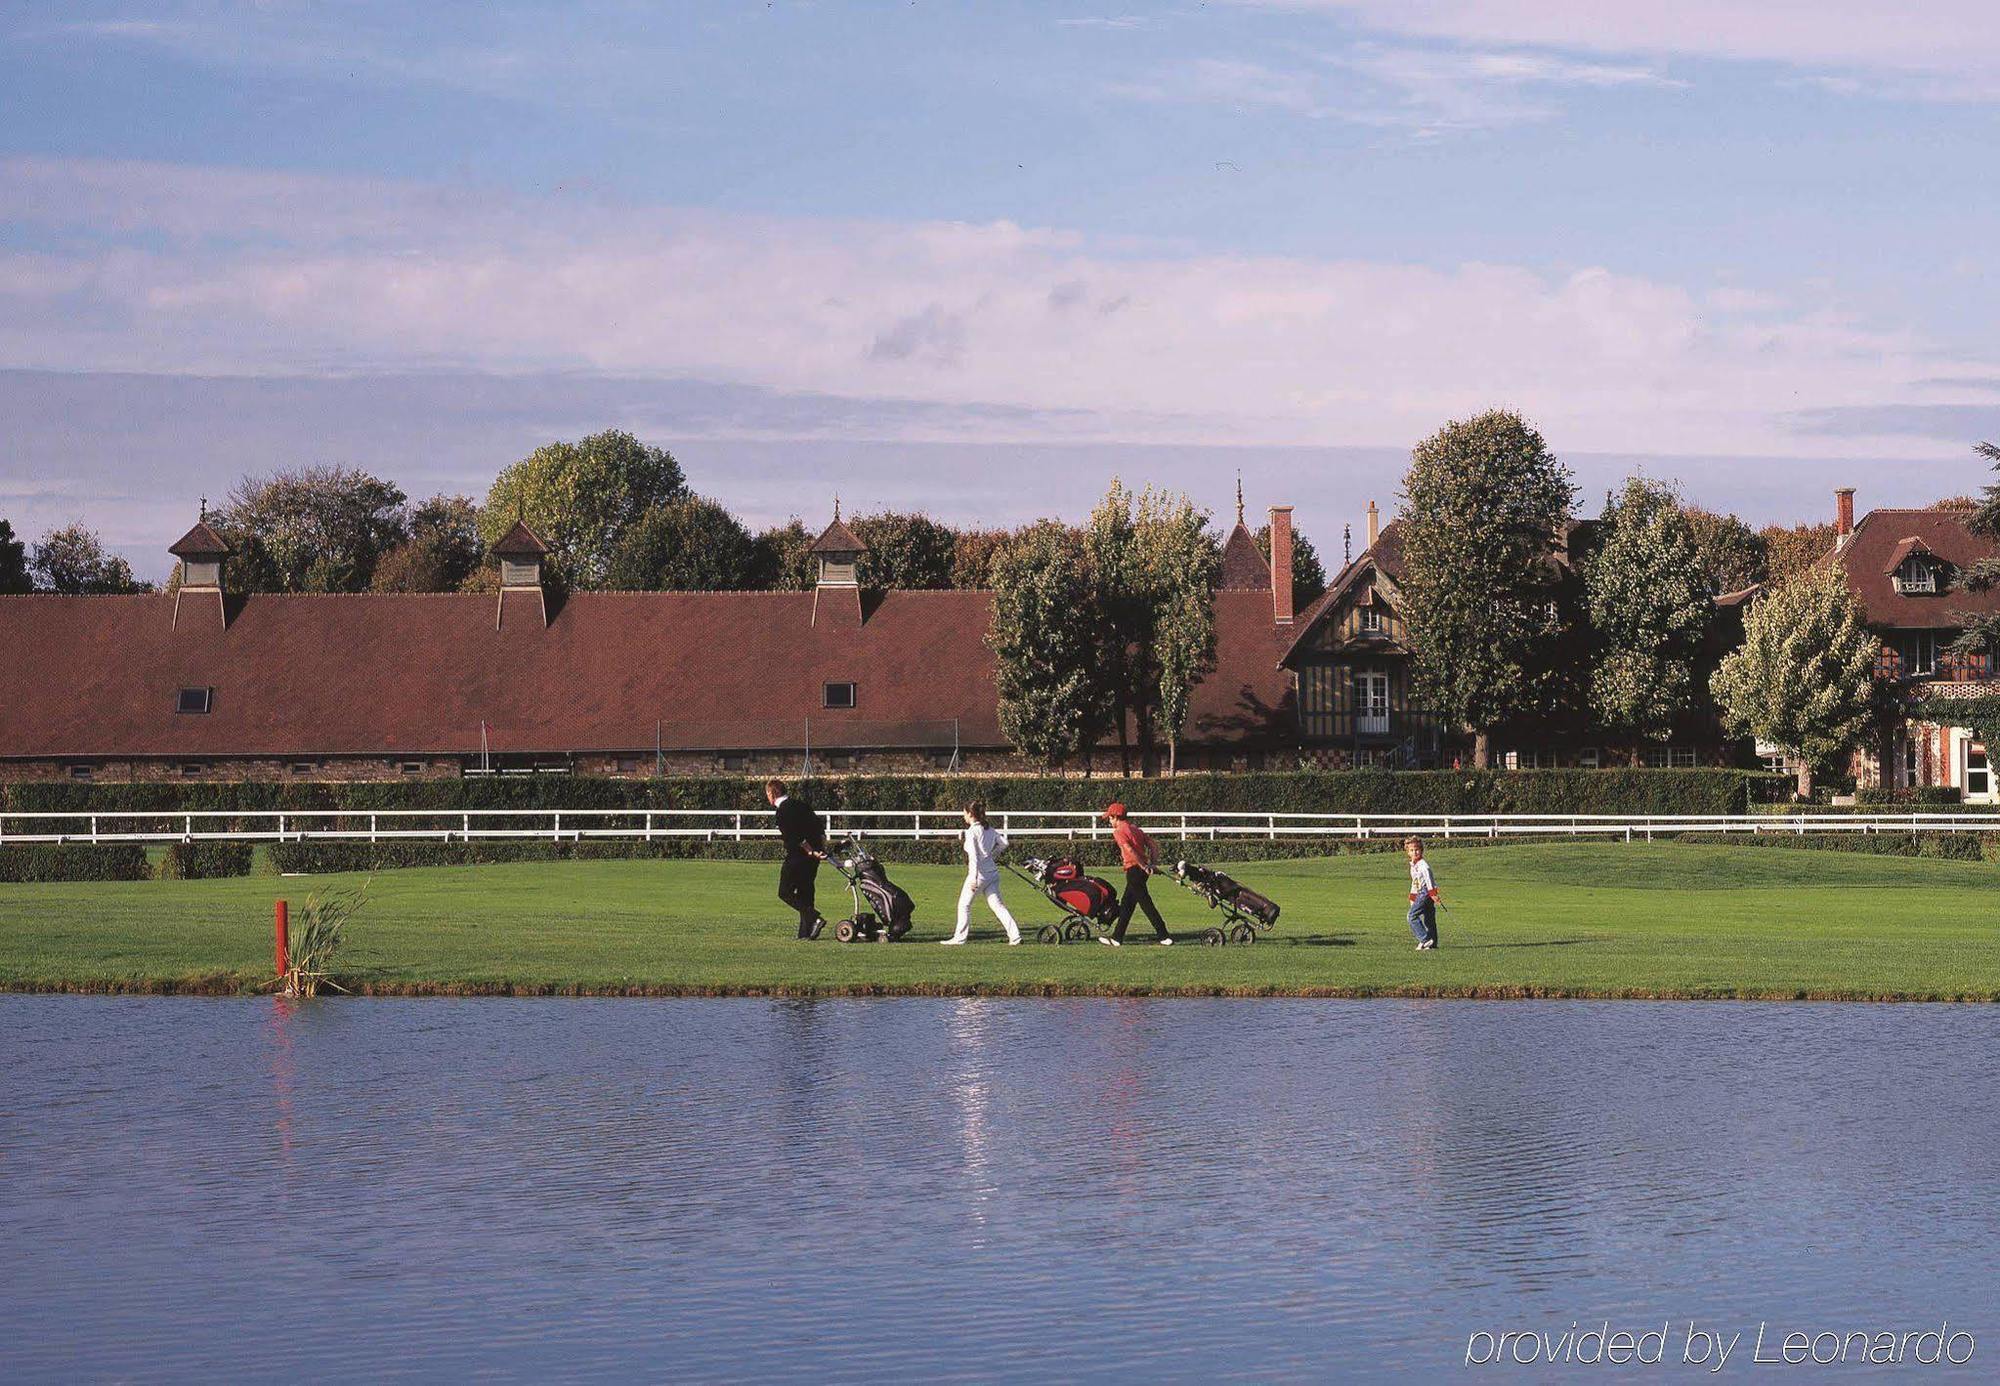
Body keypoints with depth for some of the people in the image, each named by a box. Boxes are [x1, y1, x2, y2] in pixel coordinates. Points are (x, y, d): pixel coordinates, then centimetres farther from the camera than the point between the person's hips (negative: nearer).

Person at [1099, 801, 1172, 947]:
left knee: (1146, 903, -7)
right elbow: (1153, 846, 13)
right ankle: (1117, 937, 22)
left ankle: (1164, 936, -9)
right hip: (1143, 870, 9)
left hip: (1134, 869, -9)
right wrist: (1152, 864, 5)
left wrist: (1143, 866, -18)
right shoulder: (1135, 828, 18)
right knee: (1126, 903, 16)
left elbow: (1129, 850, -21)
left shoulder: (1118, 831, -8)